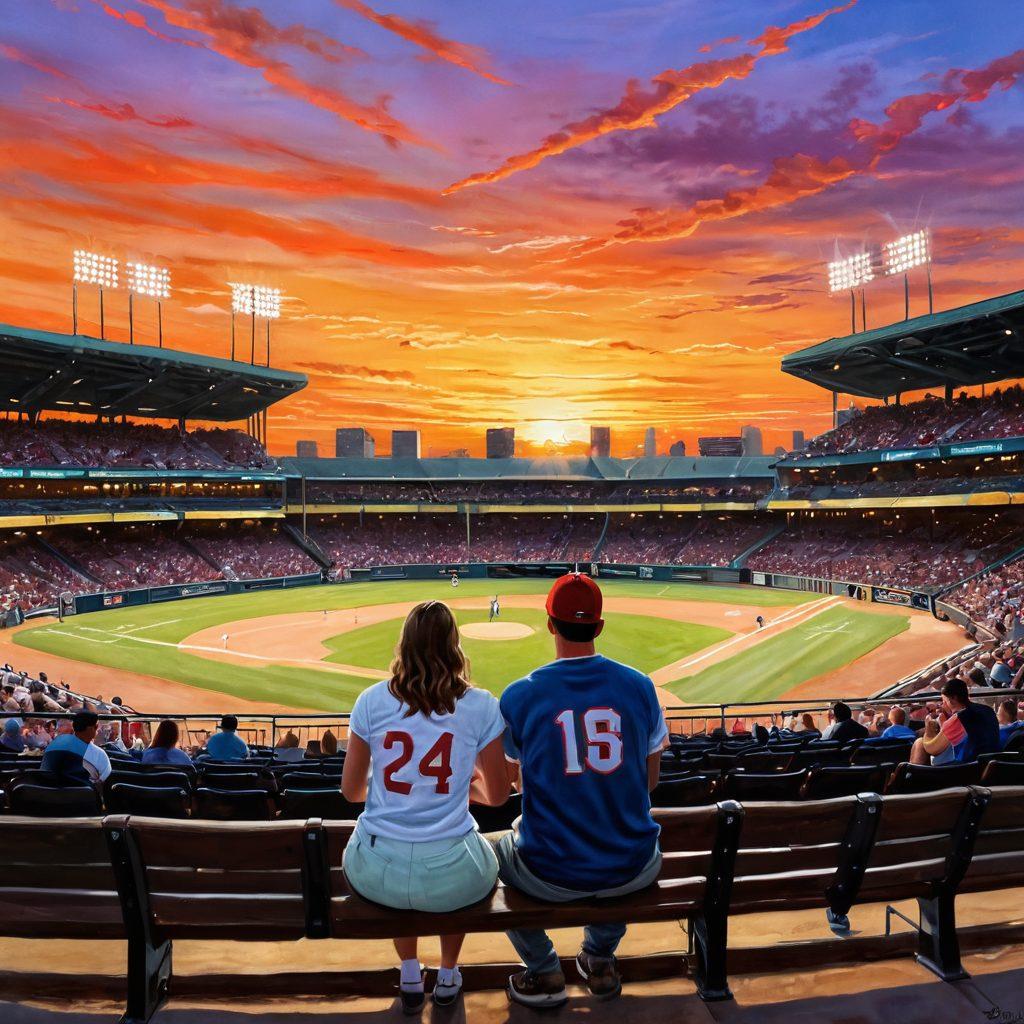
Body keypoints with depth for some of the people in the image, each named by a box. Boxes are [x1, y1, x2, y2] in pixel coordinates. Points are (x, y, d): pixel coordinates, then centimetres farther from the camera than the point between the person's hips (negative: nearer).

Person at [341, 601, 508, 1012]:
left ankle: (409, 976, 41)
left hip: (378, 874, 1)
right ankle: (448, 976, 43)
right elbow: (497, 795, 2)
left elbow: (351, 790, 4)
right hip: (452, 877, -1)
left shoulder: (372, 701, -5)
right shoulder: (481, 706, -7)